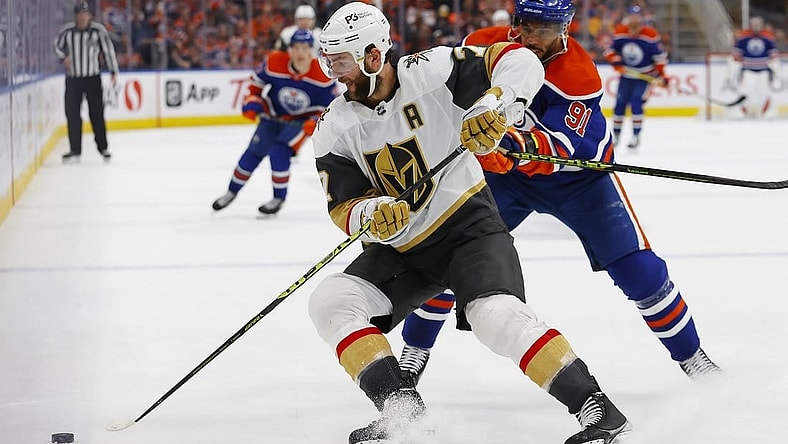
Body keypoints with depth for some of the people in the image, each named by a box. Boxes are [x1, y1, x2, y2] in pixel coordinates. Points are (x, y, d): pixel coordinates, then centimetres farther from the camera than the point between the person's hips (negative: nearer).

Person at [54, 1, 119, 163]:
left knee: (96, 113, 2)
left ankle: (103, 147, 15)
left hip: (93, 78, -2)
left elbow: (108, 50, -1)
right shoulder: (67, 30, -2)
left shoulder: (98, 30, -7)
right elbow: (58, 45, 13)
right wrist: (63, 57, -7)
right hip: (72, 78, 2)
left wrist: (113, 71, -2)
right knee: (72, 114, -1)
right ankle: (75, 150, 6)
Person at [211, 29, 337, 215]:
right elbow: (258, 81, -1)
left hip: (301, 121, -3)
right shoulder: (274, 63, -21)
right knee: (254, 152, 2)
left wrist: (316, 122, -29)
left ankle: (279, 198, 0)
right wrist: (252, 101, -11)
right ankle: (232, 192, 23)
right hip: (273, 115, 3)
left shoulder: (323, 76, -25)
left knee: (279, 154, -20)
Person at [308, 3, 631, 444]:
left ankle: (595, 406, -22)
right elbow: (344, 207, -4)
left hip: (468, 224, -5)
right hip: (400, 248, 5)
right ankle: (400, 404, -11)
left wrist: (493, 108, -36)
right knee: (331, 302, -14)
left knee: (497, 315, -28)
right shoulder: (335, 129, -4)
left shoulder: (430, 72, -16)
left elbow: (520, 62, -18)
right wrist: (373, 216, -27)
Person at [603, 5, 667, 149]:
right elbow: (610, 50, 4)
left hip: (646, 76, -4)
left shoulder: (651, 34, -16)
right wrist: (615, 61, -15)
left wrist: (660, 74, -13)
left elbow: (660, 56, -9)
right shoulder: (620, 33, -7)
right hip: (626, 74, 4)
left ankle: (636, 135, -10)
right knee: (620, 103, 5)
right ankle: (615, 135, 20)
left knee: (636, 103, -18)